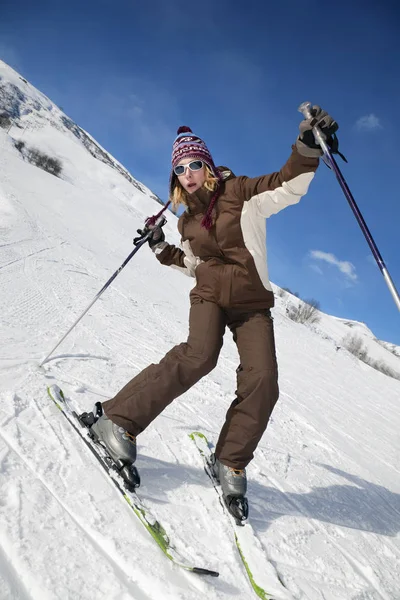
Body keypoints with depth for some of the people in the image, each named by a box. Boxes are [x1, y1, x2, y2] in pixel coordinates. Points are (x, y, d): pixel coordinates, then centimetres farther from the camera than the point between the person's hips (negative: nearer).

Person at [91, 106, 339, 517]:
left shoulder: (240, 193, -2)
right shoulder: (187, 220, 11)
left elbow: (288, 186, -13)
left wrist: (307, 147, -29)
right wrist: (162, 251, 10)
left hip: (253, 303, -1)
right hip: (209, 297, 1)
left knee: (262, 382, -17)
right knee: (199, 356, -29)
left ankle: (230, 462, 1)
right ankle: (118, 420, -25)